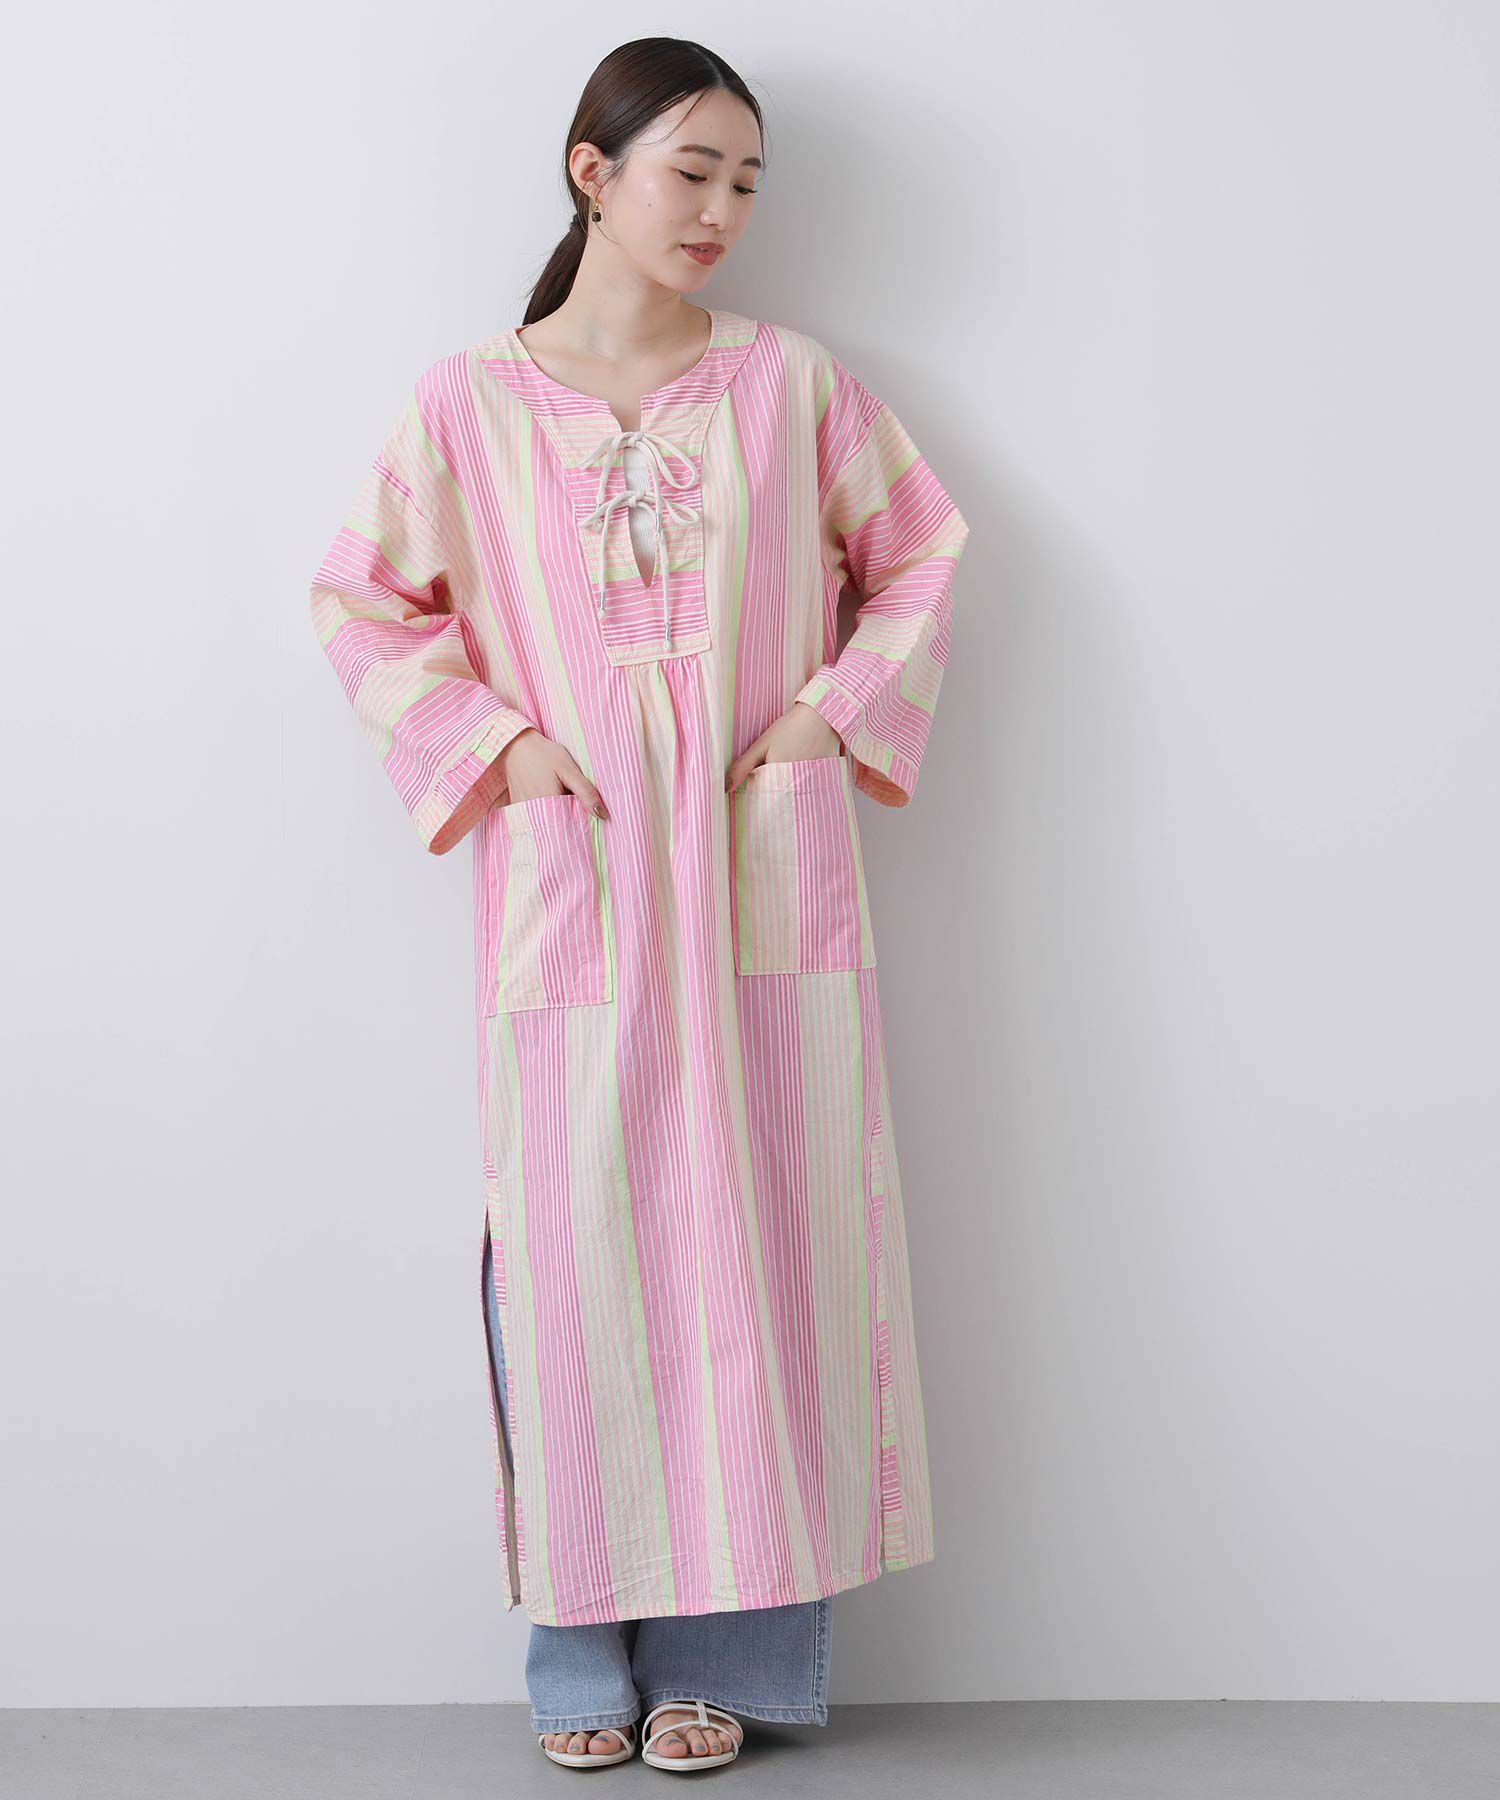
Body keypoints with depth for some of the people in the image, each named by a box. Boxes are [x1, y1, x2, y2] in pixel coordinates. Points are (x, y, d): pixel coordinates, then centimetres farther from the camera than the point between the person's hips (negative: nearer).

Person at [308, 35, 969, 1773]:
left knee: (750, 1229, 3)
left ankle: (720, 1647, 15)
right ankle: (585, 1649, 16)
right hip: (571, 872, -1)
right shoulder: (468, 401, 2)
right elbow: (365, 603, 6)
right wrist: (495, 743, -5)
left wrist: (842, 705, 0)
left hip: (763, 869, 1)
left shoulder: (791, 379, 5)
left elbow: (920, 552, 13)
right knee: (573, 1241, 2)